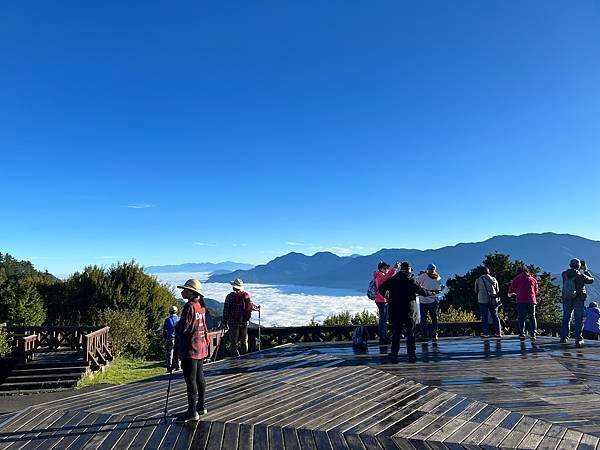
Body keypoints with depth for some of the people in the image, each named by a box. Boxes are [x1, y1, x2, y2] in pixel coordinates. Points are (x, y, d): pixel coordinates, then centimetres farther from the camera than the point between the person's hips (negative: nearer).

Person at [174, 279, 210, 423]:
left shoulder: (190, 306, -18)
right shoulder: (201, 307, 10)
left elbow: (183, 327, -18)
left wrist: (176, 327, 2)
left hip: (190, 348, -9)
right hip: (200, 346, 9)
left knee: (190, 380, -3)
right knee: (199, 378, 16)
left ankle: (192, 412, 3)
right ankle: (201, 406, 25)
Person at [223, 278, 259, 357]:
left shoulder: (230, 296, -8)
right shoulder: (247, 295, 3)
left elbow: (226, 310, -8)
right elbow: (251, 306, 11)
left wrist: (225, 322, -1)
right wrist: (257, 308, 33)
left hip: (233, 322, -4)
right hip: (244, 322, 4)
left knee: (233, 342, 2)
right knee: (244, 341, 16)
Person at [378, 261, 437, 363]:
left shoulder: (392, 280, 3)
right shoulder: (411, 281, -5)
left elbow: (381, 289, 6)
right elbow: (422, 291, -3)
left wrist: (387, 296, 22)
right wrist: (432, 293, 16)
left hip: (395, 312, 2)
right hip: (409, 312, -2)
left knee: (395, 334, 8)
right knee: (410, 334, 7)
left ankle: (394, 355, 5)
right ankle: (412, 355, 6)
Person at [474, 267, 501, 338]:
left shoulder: (478, 280, -2)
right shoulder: (494, 279, 5)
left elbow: (476, 291, 7)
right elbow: (497, 290, 13)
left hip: (482, 300, -2)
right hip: (493, 300, 2)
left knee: (484, 317, 2)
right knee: (495, 316, 8)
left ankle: (485, 332, 0)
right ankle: (498, 332, 7)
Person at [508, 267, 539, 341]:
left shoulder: (517, 278, 10)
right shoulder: (533, 279, 19)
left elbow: (510, 292, 8)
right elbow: (536, 292, 22)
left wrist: (510, 294, 29)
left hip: (521, 301, -2)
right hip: (532, 300, 2)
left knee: (521, 318, -1)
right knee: (532, 317, 6)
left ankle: (522, 334, -7)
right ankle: (533, 334, -1)